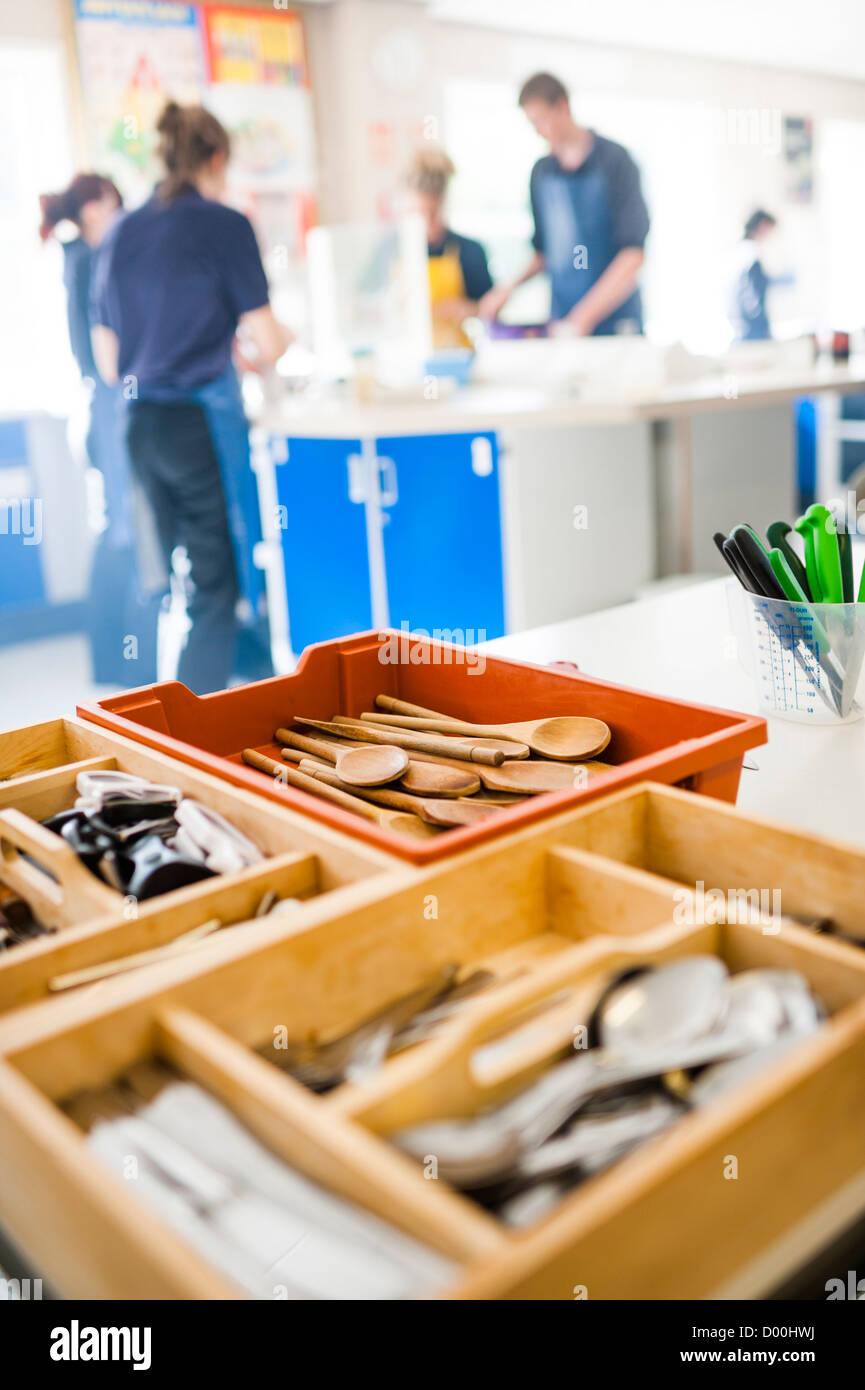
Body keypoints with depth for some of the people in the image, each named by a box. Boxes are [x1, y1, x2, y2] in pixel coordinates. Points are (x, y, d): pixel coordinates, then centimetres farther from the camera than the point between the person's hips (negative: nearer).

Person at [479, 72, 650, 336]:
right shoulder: (541, 172, 11)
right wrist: (510, 288, 2)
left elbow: (632, 254, -14)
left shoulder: (614, 160, -6)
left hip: (614, 324, -4)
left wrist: (583, 318, -23)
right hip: (562, 324, 4)